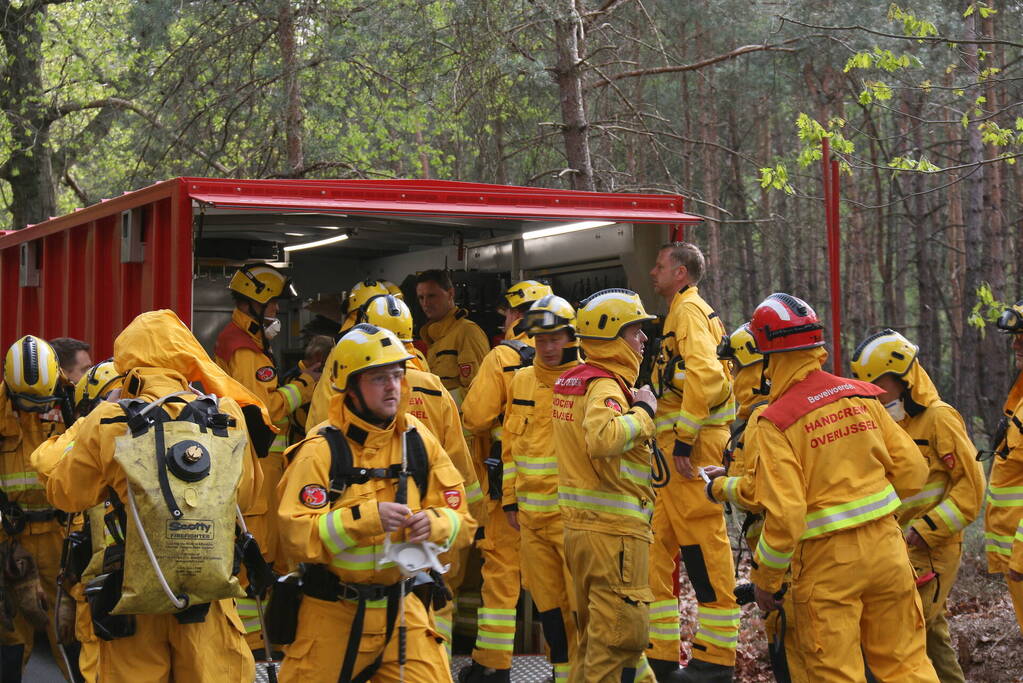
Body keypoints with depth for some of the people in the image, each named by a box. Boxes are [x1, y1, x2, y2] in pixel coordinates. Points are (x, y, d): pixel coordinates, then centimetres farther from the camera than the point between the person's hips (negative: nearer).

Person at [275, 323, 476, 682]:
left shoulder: (417, 441, 2)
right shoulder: (322, 450, -13)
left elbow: (460, 518, 4)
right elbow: (296, 537, -22)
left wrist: (434, 523, -18)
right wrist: (366, 518, -31)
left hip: (401, 608, 4)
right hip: (333, 612, -3)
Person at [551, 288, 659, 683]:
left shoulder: (569, 381, 13)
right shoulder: (605, 385, -16)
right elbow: (602, 438, -36)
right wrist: (643, 411, -21)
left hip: (580, 526, 10)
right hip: (613, 530, -10)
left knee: (597, 633, 20)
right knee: (618, 639, -4)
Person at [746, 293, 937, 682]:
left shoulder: (775, 423, -14)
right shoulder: (862, 397, 1)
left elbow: (785, 515, -18)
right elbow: (913, 471, 4)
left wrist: (764, 578, -5)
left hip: (828, 562, -5)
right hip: (886, 545, 5)